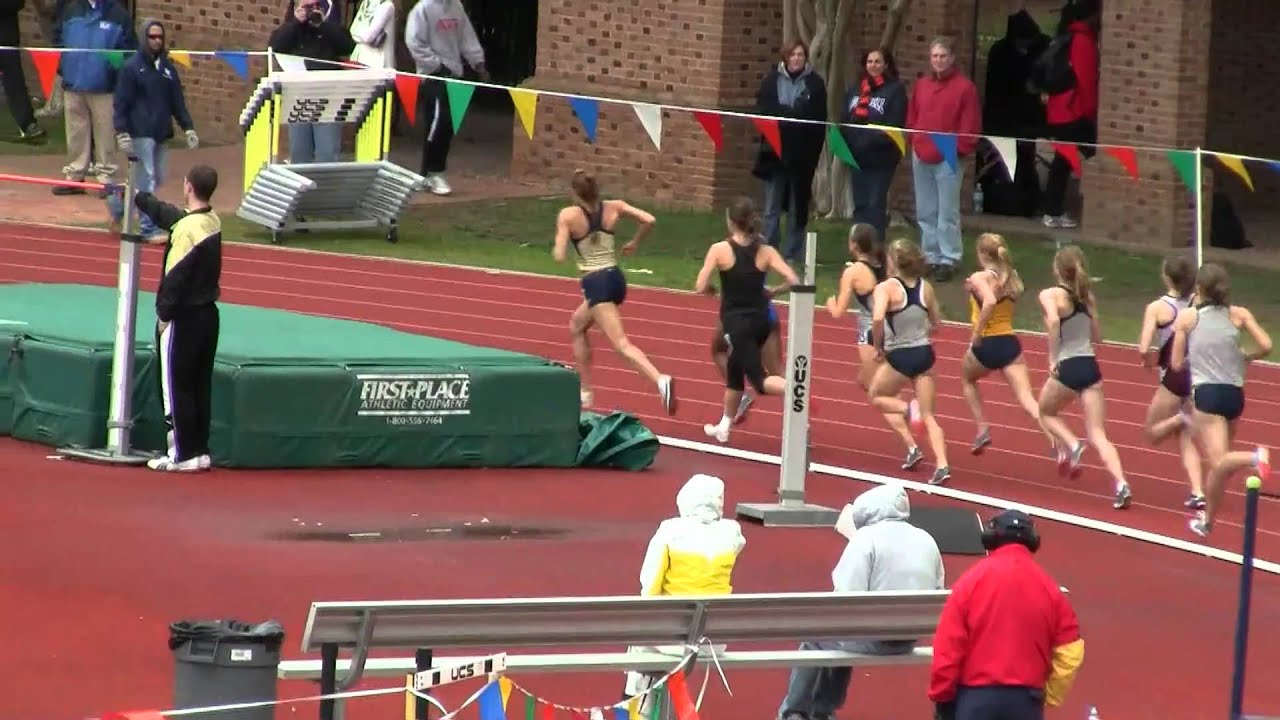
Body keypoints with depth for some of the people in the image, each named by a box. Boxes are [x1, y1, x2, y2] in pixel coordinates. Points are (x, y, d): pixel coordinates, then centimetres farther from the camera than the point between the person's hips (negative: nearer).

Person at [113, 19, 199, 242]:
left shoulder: (167, 67, 13)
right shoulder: (132, 67, -4)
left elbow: (177, 101, 16)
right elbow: (121, 102, -6)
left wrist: (188, 127, 11)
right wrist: (121, 131, -14)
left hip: (161, 133, 6)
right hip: (141, 133, -6)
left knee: (156, 178, 10)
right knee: (146, 179, -8)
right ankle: (149, 228, -6)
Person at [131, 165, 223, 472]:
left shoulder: (187, 228, -20)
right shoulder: (212, 221, 7)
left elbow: (175, 277, -20)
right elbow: (164, 213, 25)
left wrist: (164, 313, -10)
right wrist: (137, 197, 38)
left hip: (184, 318, -8)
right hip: (208, 314, 8)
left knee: (176, 388, -1)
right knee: (200, 387, 13)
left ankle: (183, 455, 1)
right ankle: (200, 450, 16)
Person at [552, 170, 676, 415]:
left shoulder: (568, 216, -10)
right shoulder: (613, 208, 2)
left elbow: (560, 256, -14)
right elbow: (649, 220, -4)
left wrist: (557, 246, 9)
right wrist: (634, 244, 13)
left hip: (596, 283, -7)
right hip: (616, 278, 7)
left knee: (622, 344, -14)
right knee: (577, 326, 29)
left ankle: (660, 381, -36)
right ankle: (585, 390, 32)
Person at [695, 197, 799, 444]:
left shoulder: (720, 250, -10)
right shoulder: (766, 252, -1)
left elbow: (700, 287, -13)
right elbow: (794, 282, -10)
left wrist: (713, 290, 10)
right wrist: (770, 291, 8)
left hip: (737, 322, -5)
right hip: (760, 320, 5)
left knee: (759, 379, -7)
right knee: (734, 369, 26)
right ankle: (724, 427, 37)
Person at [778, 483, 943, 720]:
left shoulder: (867, 538, -12)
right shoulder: (927, 541, 7)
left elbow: (848, 596, -20)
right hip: (909, 640, 6)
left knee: (814, 637, 21)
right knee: (840, 636, 33)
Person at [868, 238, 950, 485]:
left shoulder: (887, 288, -12)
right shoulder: (926, 288, 3)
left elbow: (877, 318, -28)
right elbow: (935, 324, 13)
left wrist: (878, 346, -12)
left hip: (900, 356, -5)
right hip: (925, 353, 5)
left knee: (877, 396, 23)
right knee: (928, 415, 10)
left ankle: (908, 409, -6)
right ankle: (942, 465, -5)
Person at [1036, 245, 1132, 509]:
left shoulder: (1051, 295, -5)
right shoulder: (1088, 296, 11)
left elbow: (1053, 320, -26)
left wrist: (1053, 359, -19)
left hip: (1067, 368, -4)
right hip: (1090, 367, 4)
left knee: (1046, 412, 27)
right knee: (1098, 435, 2)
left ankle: (1071, 445, 0)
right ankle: (1121, 484, -18)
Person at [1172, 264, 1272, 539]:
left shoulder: (1187, 318, 1)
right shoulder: (1239, 314, 5)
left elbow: (1177, 364, 2)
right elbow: (1265, 346, -5)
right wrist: (1245, 357, 15)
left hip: (1206, 393, -4)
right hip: (1235, 393, 4)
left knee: (1219, 463, -14)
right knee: (1218, 463, 20)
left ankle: (1254, 458, -43)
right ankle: (1207, 519, 29)